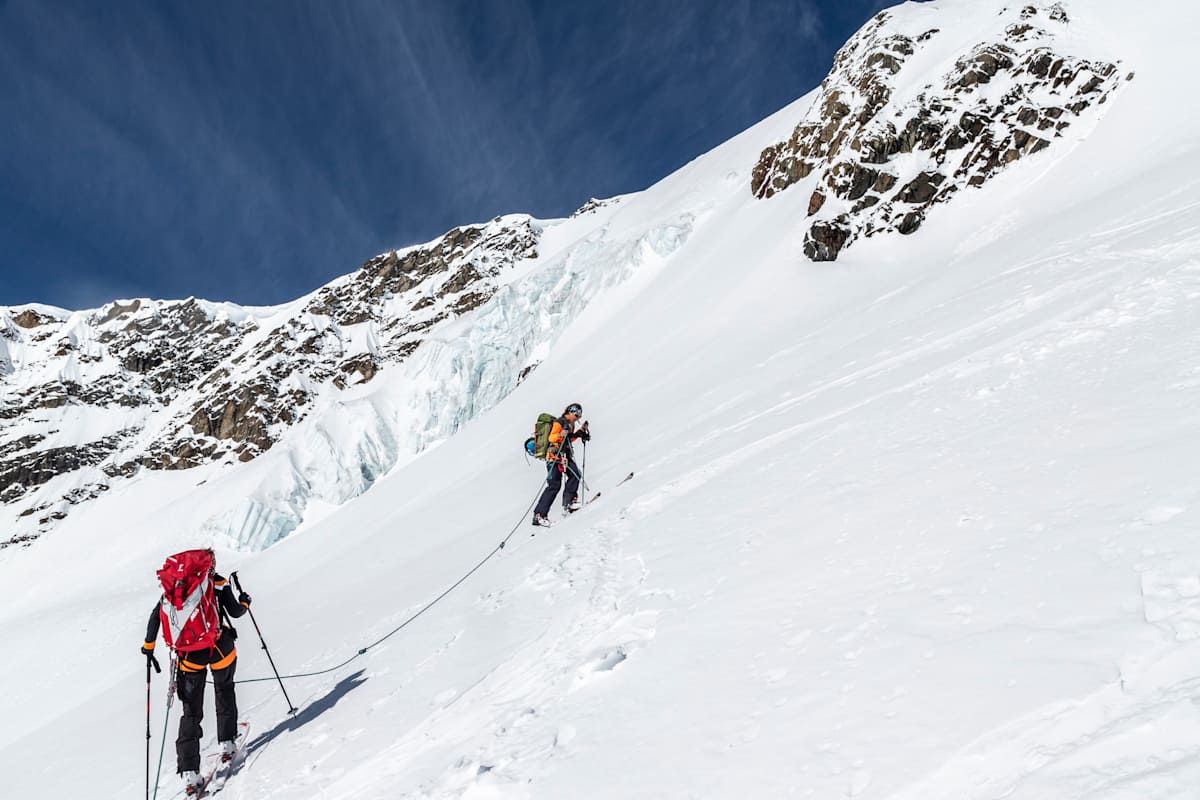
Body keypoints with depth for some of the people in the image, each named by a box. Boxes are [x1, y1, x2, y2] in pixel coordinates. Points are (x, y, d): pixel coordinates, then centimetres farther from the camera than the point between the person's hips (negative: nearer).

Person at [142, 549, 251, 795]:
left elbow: (156, 615, 4)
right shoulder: (218, 583, -2)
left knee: (191, 712, 8)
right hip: (219, 648, -2)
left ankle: (189, 771, 2)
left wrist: (148, 645, 15)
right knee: (224, 692, 26)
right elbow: (235, 612, -4)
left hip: (189, 655, 2)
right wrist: (244, 603, 18)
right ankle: (226, 742, 26)